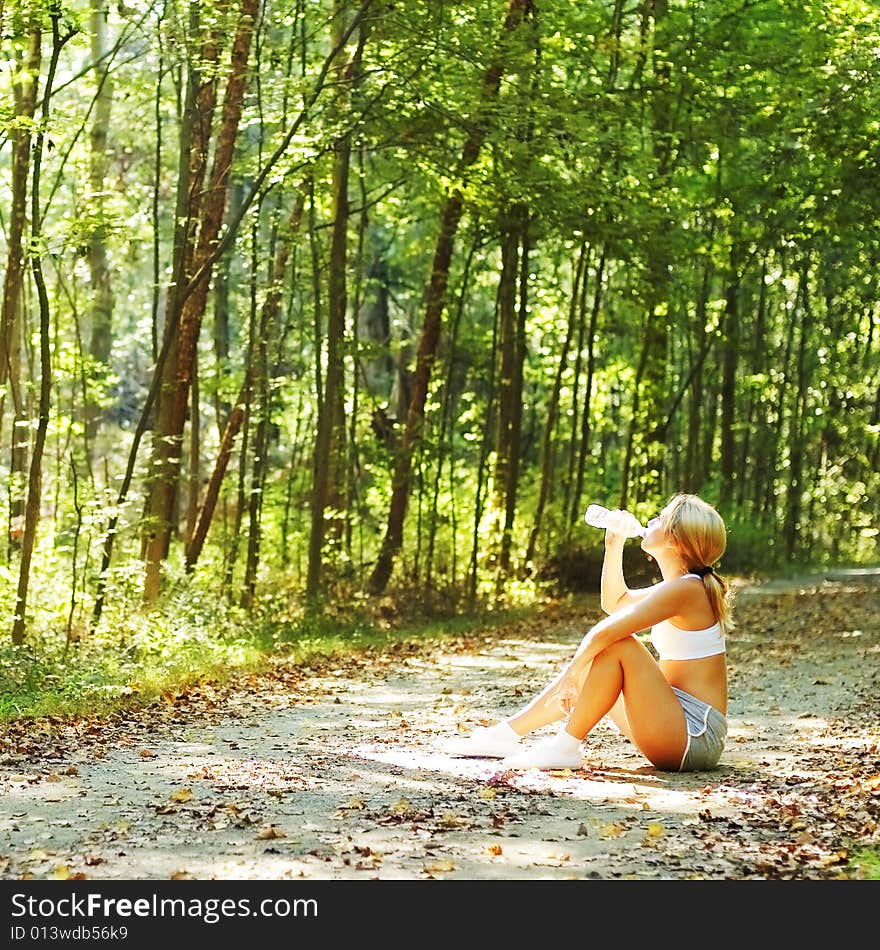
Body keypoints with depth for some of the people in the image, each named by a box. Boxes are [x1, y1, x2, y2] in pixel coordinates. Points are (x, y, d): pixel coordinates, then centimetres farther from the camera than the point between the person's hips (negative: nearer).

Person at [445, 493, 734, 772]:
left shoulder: (684, 588, -17)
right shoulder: (679, 586, 14)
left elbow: (604, 631, -24)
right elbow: (614, 602, 29)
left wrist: (571, 673, -11)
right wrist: (614, 545, 18)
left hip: (695, 738, -10)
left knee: (616, 646, -21)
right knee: (586, 666, 11)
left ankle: (565, 747, -15)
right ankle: (506, 733, 14)